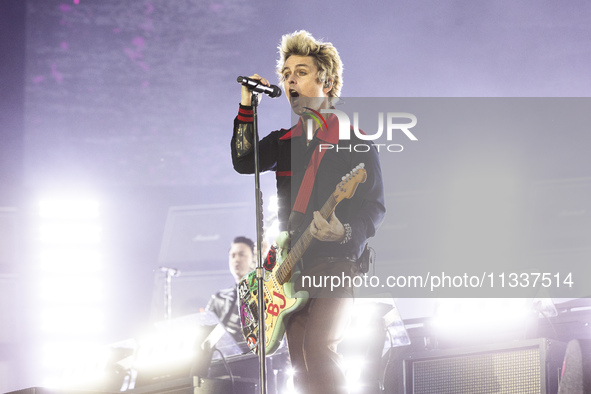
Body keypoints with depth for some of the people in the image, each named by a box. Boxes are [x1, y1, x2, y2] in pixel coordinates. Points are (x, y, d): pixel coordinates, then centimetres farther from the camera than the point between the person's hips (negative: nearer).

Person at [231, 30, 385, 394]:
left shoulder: (355, 141, -1)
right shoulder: (283, 142, 17)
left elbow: (376, 207, -5)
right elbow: (242, 161, -1)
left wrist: (344, 233, -24)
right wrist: (248, 106, -3)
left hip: (337, 260, -6)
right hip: (294, 265, 6)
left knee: (318, 346, -25)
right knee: (300, 362, 1)